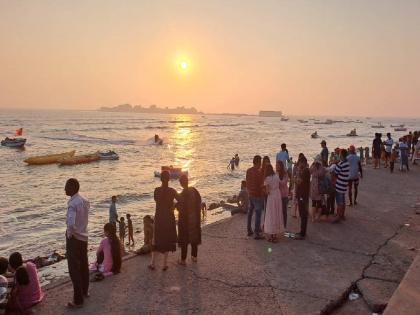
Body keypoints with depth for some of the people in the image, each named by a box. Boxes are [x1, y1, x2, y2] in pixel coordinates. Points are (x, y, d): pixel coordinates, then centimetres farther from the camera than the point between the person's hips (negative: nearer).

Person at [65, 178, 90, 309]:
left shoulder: (72, 203, -23)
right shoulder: (85, 201, 4)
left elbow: (71, 224, -34)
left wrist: (69, 234, -18)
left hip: (74, 238, -9)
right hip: (84, 236, 9)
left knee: (74, 269, -1)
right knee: (83, 265, 22)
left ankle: (78, 300, 5)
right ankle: (85, 291, 39)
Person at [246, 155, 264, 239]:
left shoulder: (248, 171, 3)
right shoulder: (259, 172, -19)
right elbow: (261, 185, -18)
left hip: (250, 195, 8)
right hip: (258, 195, -8)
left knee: (250, 212, 16)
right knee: (258, 214, -1)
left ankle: (249, 230, 26)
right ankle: (257, 233, 2)